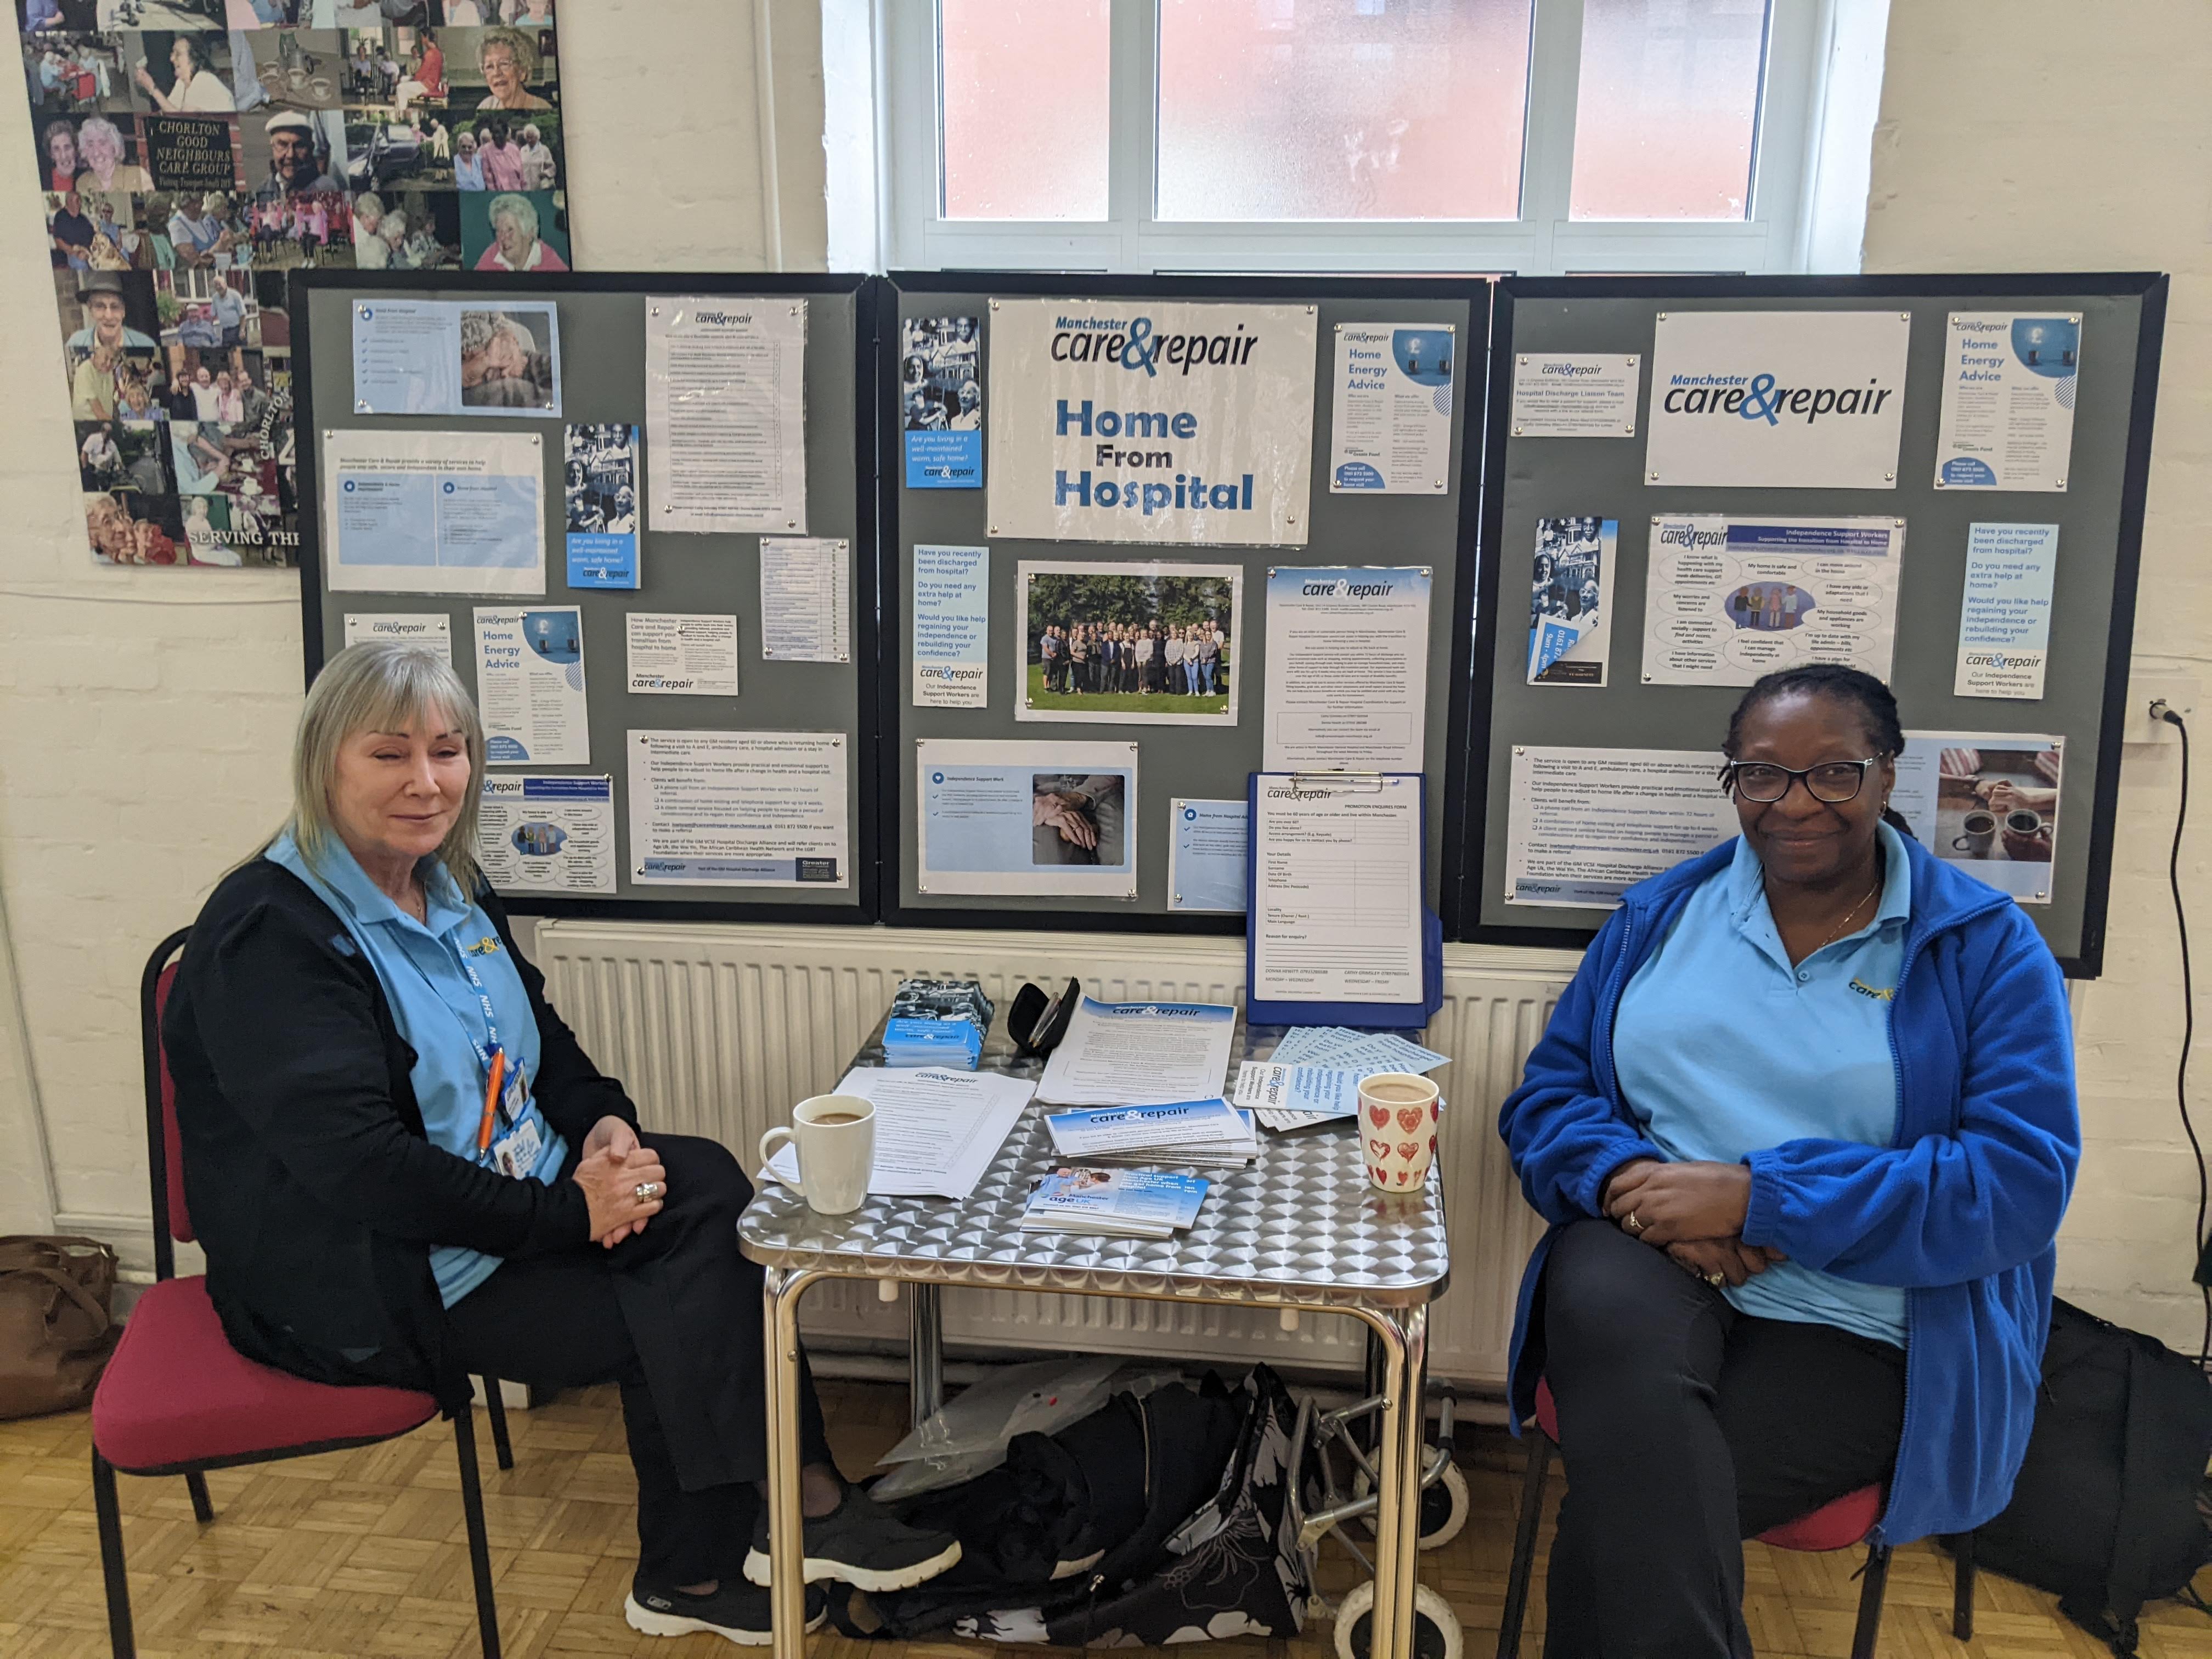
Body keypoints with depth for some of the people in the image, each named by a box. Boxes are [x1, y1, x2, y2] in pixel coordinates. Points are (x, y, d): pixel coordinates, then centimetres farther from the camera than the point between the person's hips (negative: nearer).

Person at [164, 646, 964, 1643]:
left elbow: (539, 1036, 18)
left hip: (513, 1189, 8)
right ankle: (691, 1575, 5)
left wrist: (605, 1123, -5)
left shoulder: (452, 890, 8)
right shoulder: (270, 933, -20)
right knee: (664, 1321, -16)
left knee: (707, 1186, -15)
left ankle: (801, 1505, -11)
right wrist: (567, 1215, -25)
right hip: (361, 1277, -8)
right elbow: (357, 1161, -28)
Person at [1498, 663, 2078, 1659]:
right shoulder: (1660, 916, 11)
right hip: (1645, 1273, 3)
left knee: (1633, 1489, -28)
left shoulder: (1988, 948, 0)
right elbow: (1548, 1097, 10)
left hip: (1858, 1329, -3)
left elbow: (2020, 1183, -11)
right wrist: (1630, 1180, -14)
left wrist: (1755, 1196, -18)